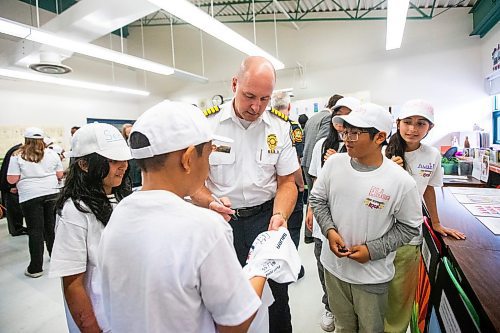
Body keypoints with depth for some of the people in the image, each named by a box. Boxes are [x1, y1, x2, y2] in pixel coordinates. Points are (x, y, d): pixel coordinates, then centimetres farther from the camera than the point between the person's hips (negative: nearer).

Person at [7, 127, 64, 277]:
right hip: (52, 194, 3)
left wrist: (26, 176, 13)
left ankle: (36, 268, 8)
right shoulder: (52, 154, 4)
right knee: (51, 227, 15)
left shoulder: (17, 156, -3)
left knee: (35, 230, 2)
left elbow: (11, 180, -6)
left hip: (30, 197, -2)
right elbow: (60, 175, 7)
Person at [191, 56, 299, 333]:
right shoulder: (207, 123, -7)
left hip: (264, 215, 2)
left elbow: (287, 182, 3)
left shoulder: (280, 128, -1)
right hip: (221, 218, -1)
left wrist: (279, 215, -15)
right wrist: (211, 203, -23)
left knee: (276, 296, 10)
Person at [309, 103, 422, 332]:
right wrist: (329, 230, -14)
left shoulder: (401, 181, -19)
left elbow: (410, 227, -8)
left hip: (372, 275, -2)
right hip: (334, 265, 3)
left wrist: (373, 250, -16)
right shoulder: (334, 163, -11)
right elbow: (317, 199, 1)